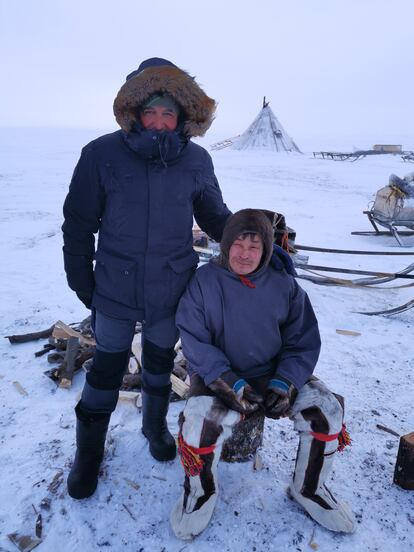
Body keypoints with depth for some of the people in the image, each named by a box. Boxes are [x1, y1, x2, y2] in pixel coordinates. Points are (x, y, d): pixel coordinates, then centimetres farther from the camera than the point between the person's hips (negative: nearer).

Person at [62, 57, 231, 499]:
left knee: (160, 362, 21)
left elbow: (215, 217, 6)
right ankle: (89, 450, 35)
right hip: (115, 291, -1)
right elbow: (78, 223, -6)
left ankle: (155, 425, 48)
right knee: (107, 367, 12)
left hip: (171, 291, 2)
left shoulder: (196, 161, -7)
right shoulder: (102, 155, -14)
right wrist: (81, 281, -2)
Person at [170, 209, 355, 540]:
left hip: (274, 373, 3)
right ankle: (201, 492, 5)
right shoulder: (204, 281, -10)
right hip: (219, 376, -2)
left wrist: (284, 383, -16)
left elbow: (302, 342, 0)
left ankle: (309, 489, 14)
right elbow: (194, 341, -12)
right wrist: (228, 382, -24)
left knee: (327, 410, -14)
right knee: (198, 423, -30)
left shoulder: (284, 285, -2)